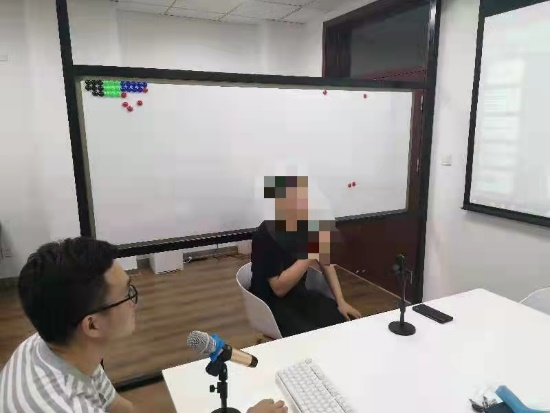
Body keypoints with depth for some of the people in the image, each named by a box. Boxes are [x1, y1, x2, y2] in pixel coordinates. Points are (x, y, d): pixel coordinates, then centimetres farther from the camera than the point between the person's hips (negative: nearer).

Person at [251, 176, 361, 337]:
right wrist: (310, 253, -30)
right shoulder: (267, 235, -25)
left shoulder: (309, 223, -4)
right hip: (272, 304, -6)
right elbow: (279, 288, -27)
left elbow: (325, 261, 7)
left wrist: (340, 301, -1)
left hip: (300, 295, 6)